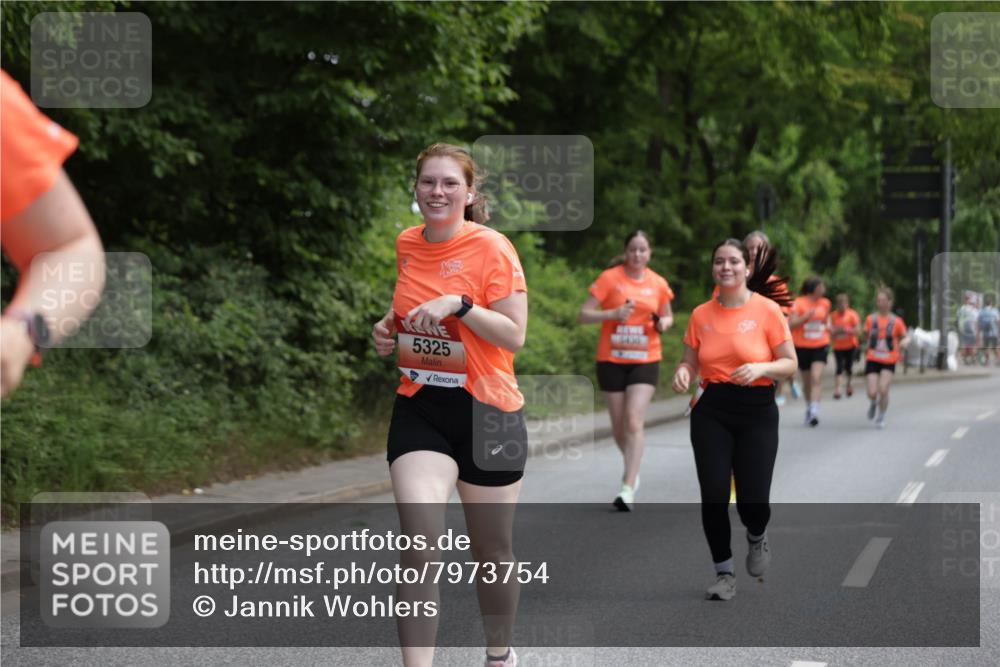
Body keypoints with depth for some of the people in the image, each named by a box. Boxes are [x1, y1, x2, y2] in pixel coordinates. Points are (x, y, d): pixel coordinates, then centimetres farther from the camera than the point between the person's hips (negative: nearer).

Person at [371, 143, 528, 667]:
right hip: (418, 410, 3)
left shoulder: (492, 248, -12)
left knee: (492, 551, 12)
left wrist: (460, 304, -28)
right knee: (419, 545, -15)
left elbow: (514, 336, -16)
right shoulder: (407, 244, 5)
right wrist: (391, 328, 5)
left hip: (487, 413, -3)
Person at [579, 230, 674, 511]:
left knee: (634, 421, -15)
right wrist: (613, 314, -21)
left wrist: (664, 323, -5)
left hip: (645, 361, 0)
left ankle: (628, 488, -16)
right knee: (619, 425, 7)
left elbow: (667, 317, 18)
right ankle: (633, 468, 36)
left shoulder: (658, 284, 3)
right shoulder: (610, 278, -4)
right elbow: (584, 314, -5)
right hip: (611, 359, 0)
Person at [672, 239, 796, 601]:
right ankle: (724, 573, 16)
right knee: (713, 495, -3)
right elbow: (690, 362, 12)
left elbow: (790, 364, -2)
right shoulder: (701, 314, 4)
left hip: (757, 411, -2)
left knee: (752, 500, -6)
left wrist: (761, 368, -21)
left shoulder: (767, 309, -5)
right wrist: (682, 372, -11)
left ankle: (757, 537, 32)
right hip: (711, 411, 2)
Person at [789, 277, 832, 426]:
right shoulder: (799, 303, -8)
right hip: (802, 346, -1)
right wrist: (806, 316, -25)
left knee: (817, 377, -16)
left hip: (820, 346, 1)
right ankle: (808, 408, 32)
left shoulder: (825, 303, 6)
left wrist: (828, 325, 5)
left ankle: (814, 411, -23)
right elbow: (791, 324, -12)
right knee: (807, 381, 10)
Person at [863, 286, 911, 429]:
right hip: (872, 360, 1)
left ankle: (881, 417, 9)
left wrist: (904, 342, -16)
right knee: (872, 393, -9)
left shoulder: (896, 321, -1)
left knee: (883, 390, -15)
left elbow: (905, 337, 4)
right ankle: (873, 403, 29)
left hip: (889, 361, -1)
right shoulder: (871, 319, 3)